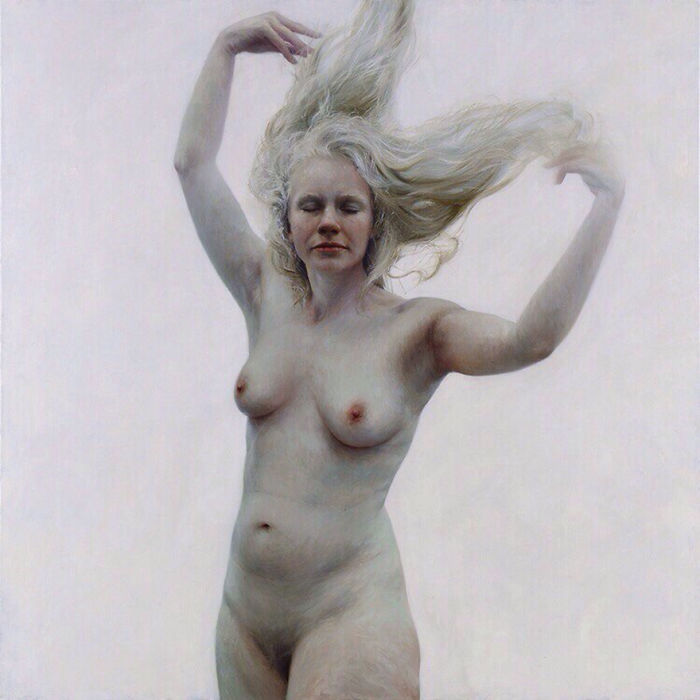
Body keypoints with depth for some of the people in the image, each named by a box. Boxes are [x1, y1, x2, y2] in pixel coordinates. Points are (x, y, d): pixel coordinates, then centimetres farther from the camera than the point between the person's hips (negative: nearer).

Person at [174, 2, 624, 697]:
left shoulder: (416, 330, -8)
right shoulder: (268, 298, 3)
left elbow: (530, 339, -28)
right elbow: (194, 163, 7)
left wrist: (608, 200, -27)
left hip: (349, 614, -4)